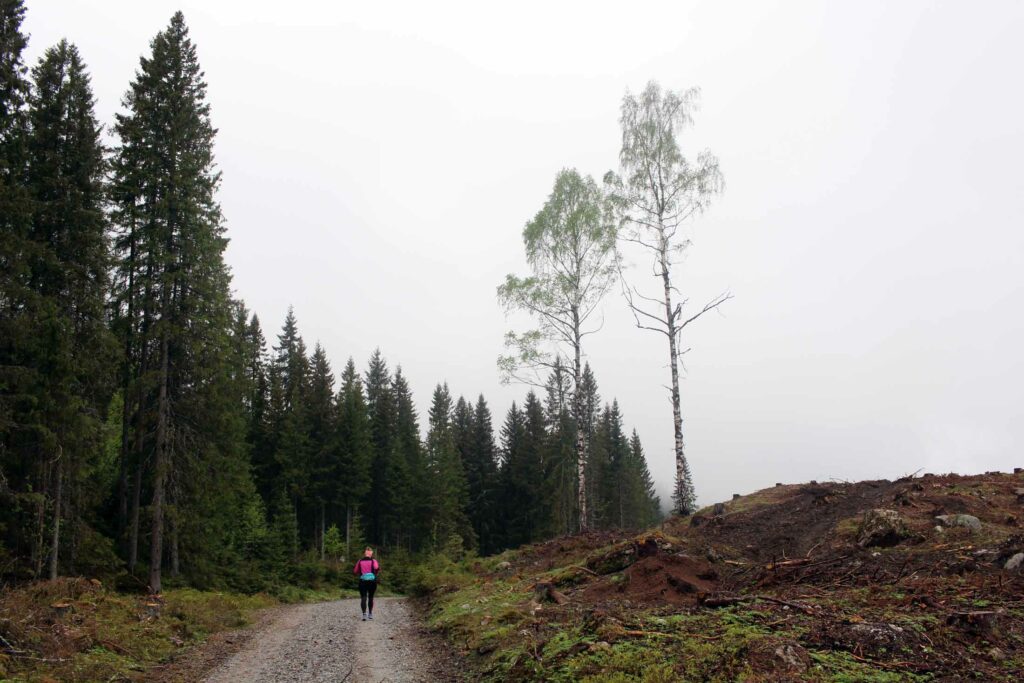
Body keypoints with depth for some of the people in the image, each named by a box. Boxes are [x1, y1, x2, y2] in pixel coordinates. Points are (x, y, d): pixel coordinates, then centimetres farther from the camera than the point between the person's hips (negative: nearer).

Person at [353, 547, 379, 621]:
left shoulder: (360, 561, 8)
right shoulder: (373, 561, 3)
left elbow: (355, 571, 9)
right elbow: (377, 568, -13)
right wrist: (376, 573, 7)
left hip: (362, 581, 0)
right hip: (372, 581, 0)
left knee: (363, 598, -5)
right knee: (370, 597, 15)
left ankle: (364, 613, -23)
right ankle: (370, 614, 22)